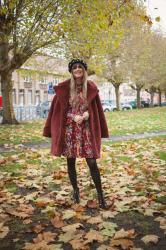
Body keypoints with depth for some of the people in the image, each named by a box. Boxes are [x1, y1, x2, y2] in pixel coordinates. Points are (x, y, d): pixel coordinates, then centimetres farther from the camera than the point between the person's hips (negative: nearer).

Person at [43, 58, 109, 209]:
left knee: (92, 163, -4)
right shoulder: (64, 88, -1)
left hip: (86, 129, 0)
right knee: (71, 162, 8)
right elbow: (59, 109, 2)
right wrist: (74, 117, -12)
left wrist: (87, 114, -11)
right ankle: (75, 190, 28)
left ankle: (100, 194, 8)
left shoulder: (91, 87, 3)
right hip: (69, 129, 0)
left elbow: (95, 108, 10)